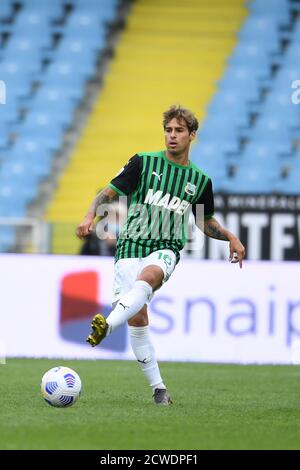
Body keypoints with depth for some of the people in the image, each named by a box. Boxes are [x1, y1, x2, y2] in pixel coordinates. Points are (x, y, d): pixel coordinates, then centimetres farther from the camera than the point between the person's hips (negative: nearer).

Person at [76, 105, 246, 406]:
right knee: (137, 319, -10)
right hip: (131, 246, 0)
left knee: (149, 276, -37)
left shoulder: (200, 180, 12)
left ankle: (107, 325, -58)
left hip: (165, 249, 0)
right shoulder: (143, 163, 4)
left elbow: (205, 222, 28)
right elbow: (109, 193, 1)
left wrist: (231, 237, 12)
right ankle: (158, 388, 0)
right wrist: (90, 216, -17)